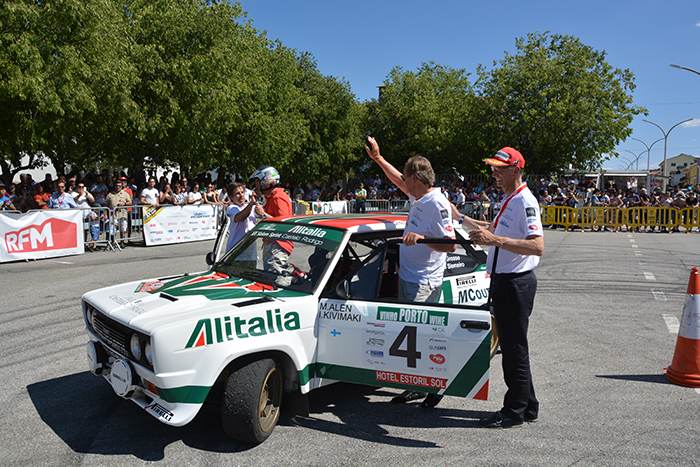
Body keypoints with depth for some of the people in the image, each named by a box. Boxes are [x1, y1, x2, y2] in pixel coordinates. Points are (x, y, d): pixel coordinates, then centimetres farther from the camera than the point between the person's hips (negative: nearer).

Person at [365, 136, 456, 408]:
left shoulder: (438, 204, -18)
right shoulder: (418, 198, 10)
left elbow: (451, 244, -22)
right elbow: (400, 182, 29)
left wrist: (422, 238, -32)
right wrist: (378, 159, 29)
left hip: (424, 283, -10)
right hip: (407, 276, 10)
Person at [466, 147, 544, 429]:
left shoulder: (525, 201, -17)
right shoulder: (510, 200, 15)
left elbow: (537, 246, -28)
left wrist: (496, 240, -34)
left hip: (516, 284, -10)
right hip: (503, 281, 10)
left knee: (515, 349, 0)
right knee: (511, 347, 17)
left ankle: (515, 413, 13)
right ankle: (527, 406, 30)